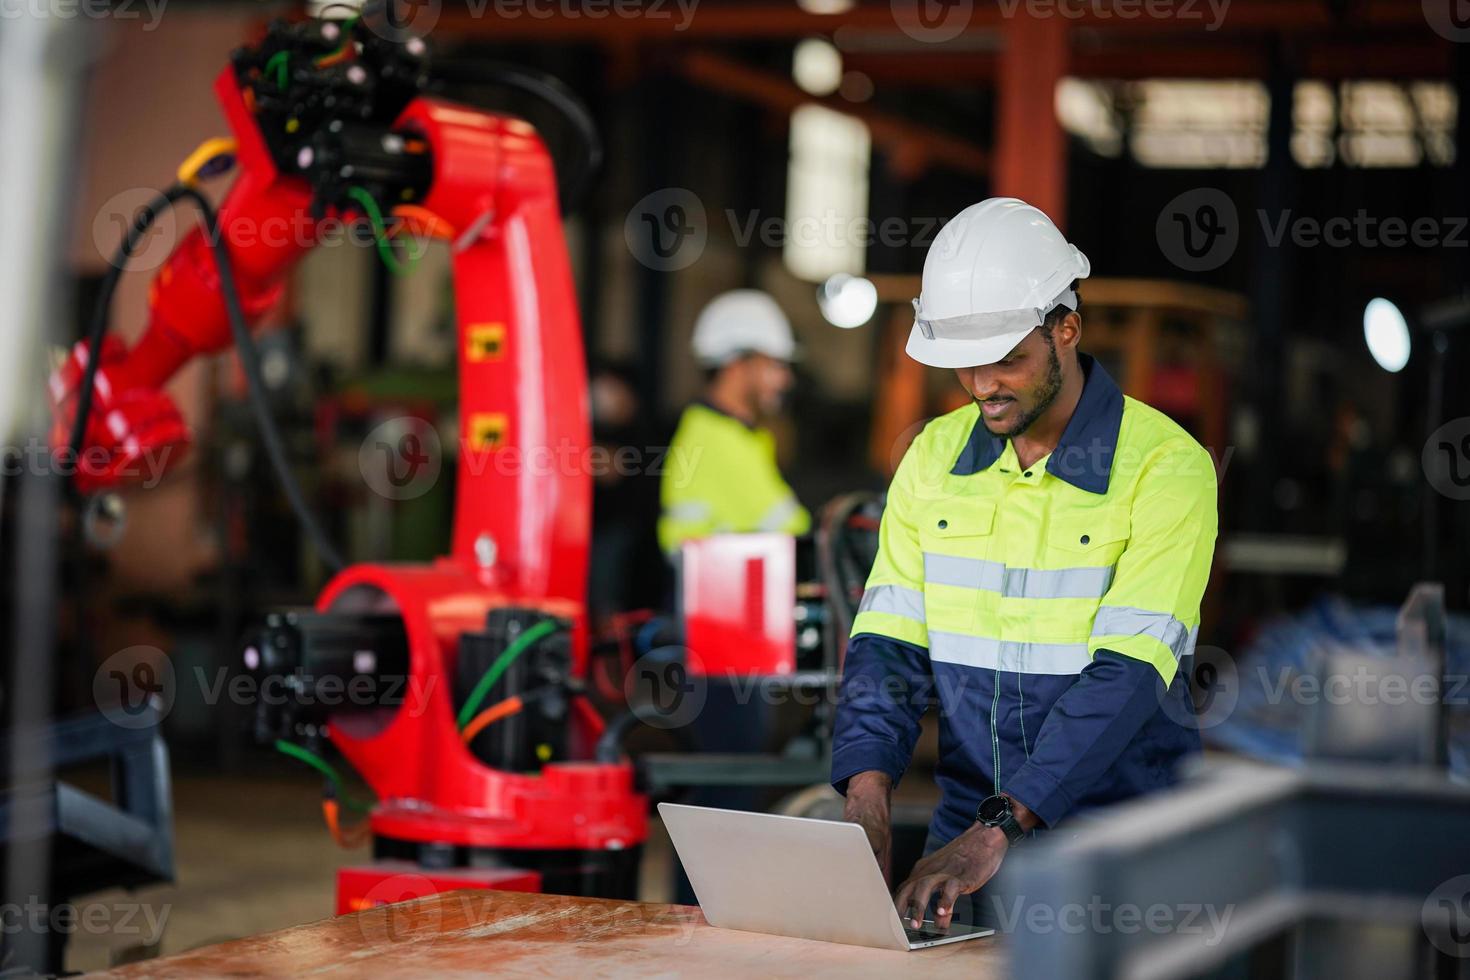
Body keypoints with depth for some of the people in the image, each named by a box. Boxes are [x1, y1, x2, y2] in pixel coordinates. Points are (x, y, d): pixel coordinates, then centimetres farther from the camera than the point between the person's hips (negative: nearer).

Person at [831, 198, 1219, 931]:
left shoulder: (1165, 466, -9)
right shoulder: (934, 458, 7)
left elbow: (1126, 674, -18)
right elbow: (889, 642, 3)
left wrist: (999, 829, -27)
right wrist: (866, 798, -15)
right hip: (969, 845, 4)